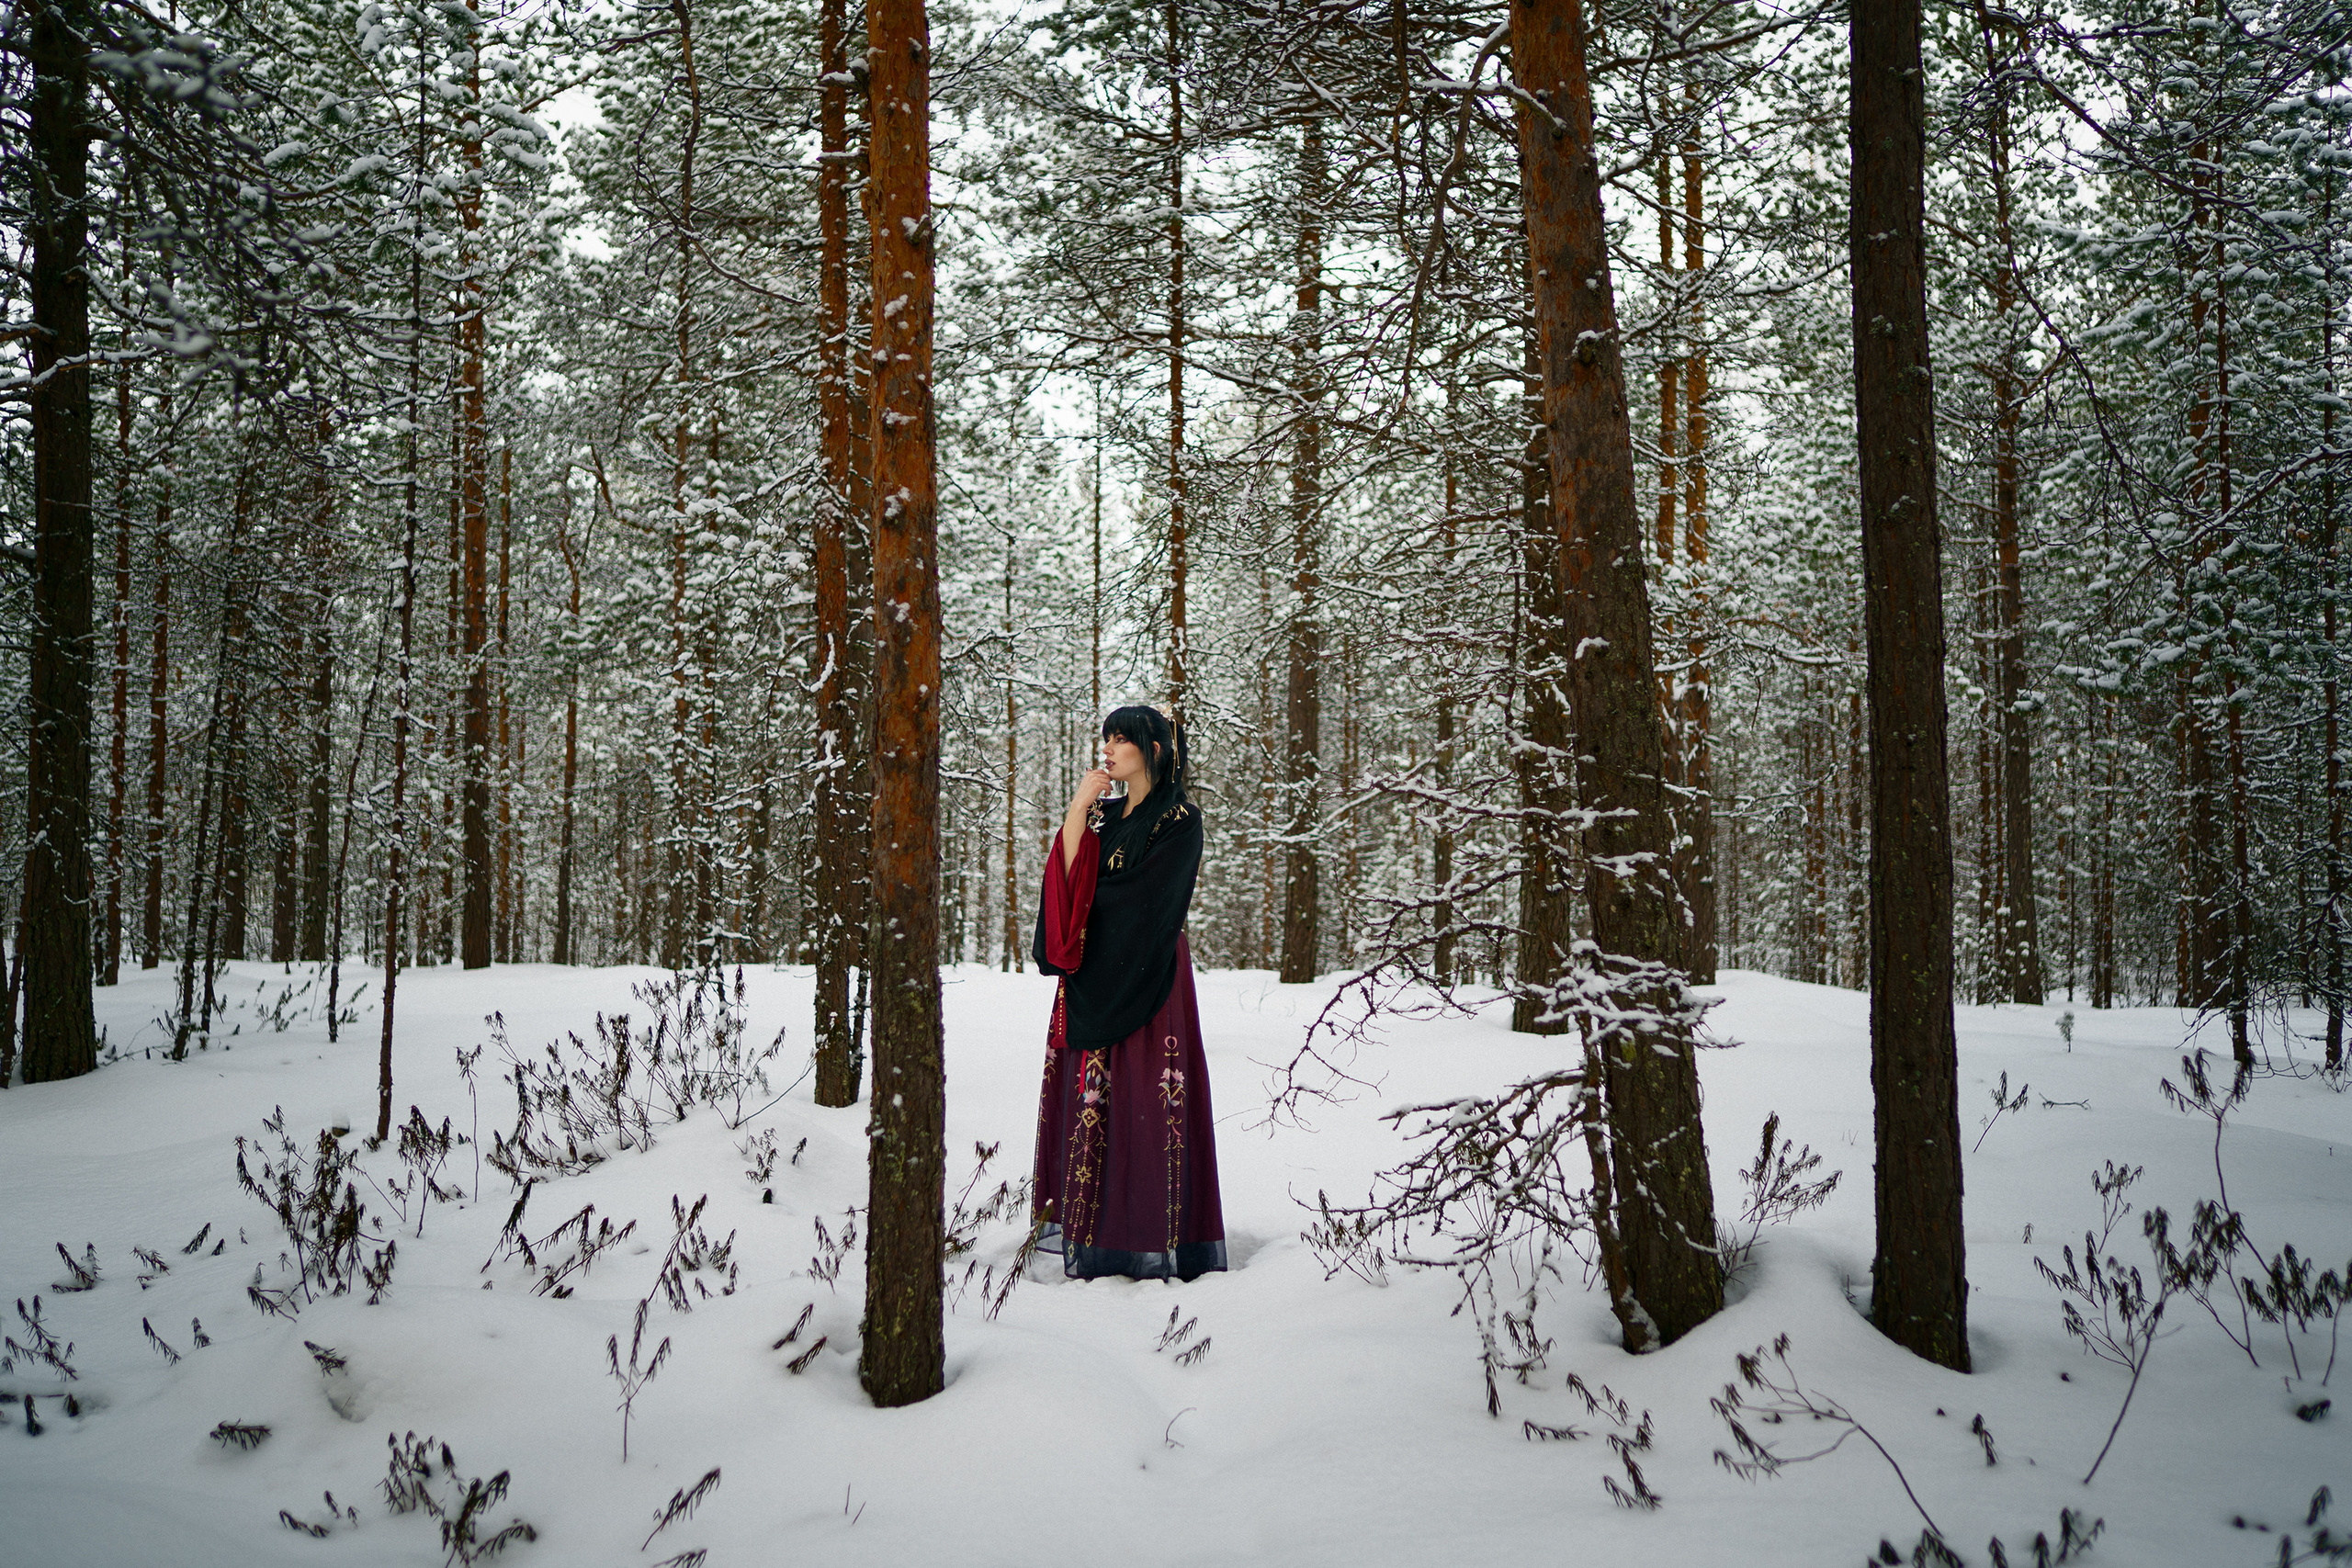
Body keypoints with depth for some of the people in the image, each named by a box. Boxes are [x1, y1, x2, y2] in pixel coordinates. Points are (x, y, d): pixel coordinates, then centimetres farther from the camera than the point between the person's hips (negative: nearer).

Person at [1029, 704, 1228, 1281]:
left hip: (1143, 977, -7)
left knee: (1138, 1098, -6)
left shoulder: (1179, 819, -6)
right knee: (1087, 1097, 5)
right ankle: (1088, 1231, 12)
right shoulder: (1103, 814, 14)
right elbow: (1070, 880, 0)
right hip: (1092, 978, 7)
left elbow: (1140, 899, -14)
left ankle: (1150, 1242, 1)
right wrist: (1078, 811, -6)